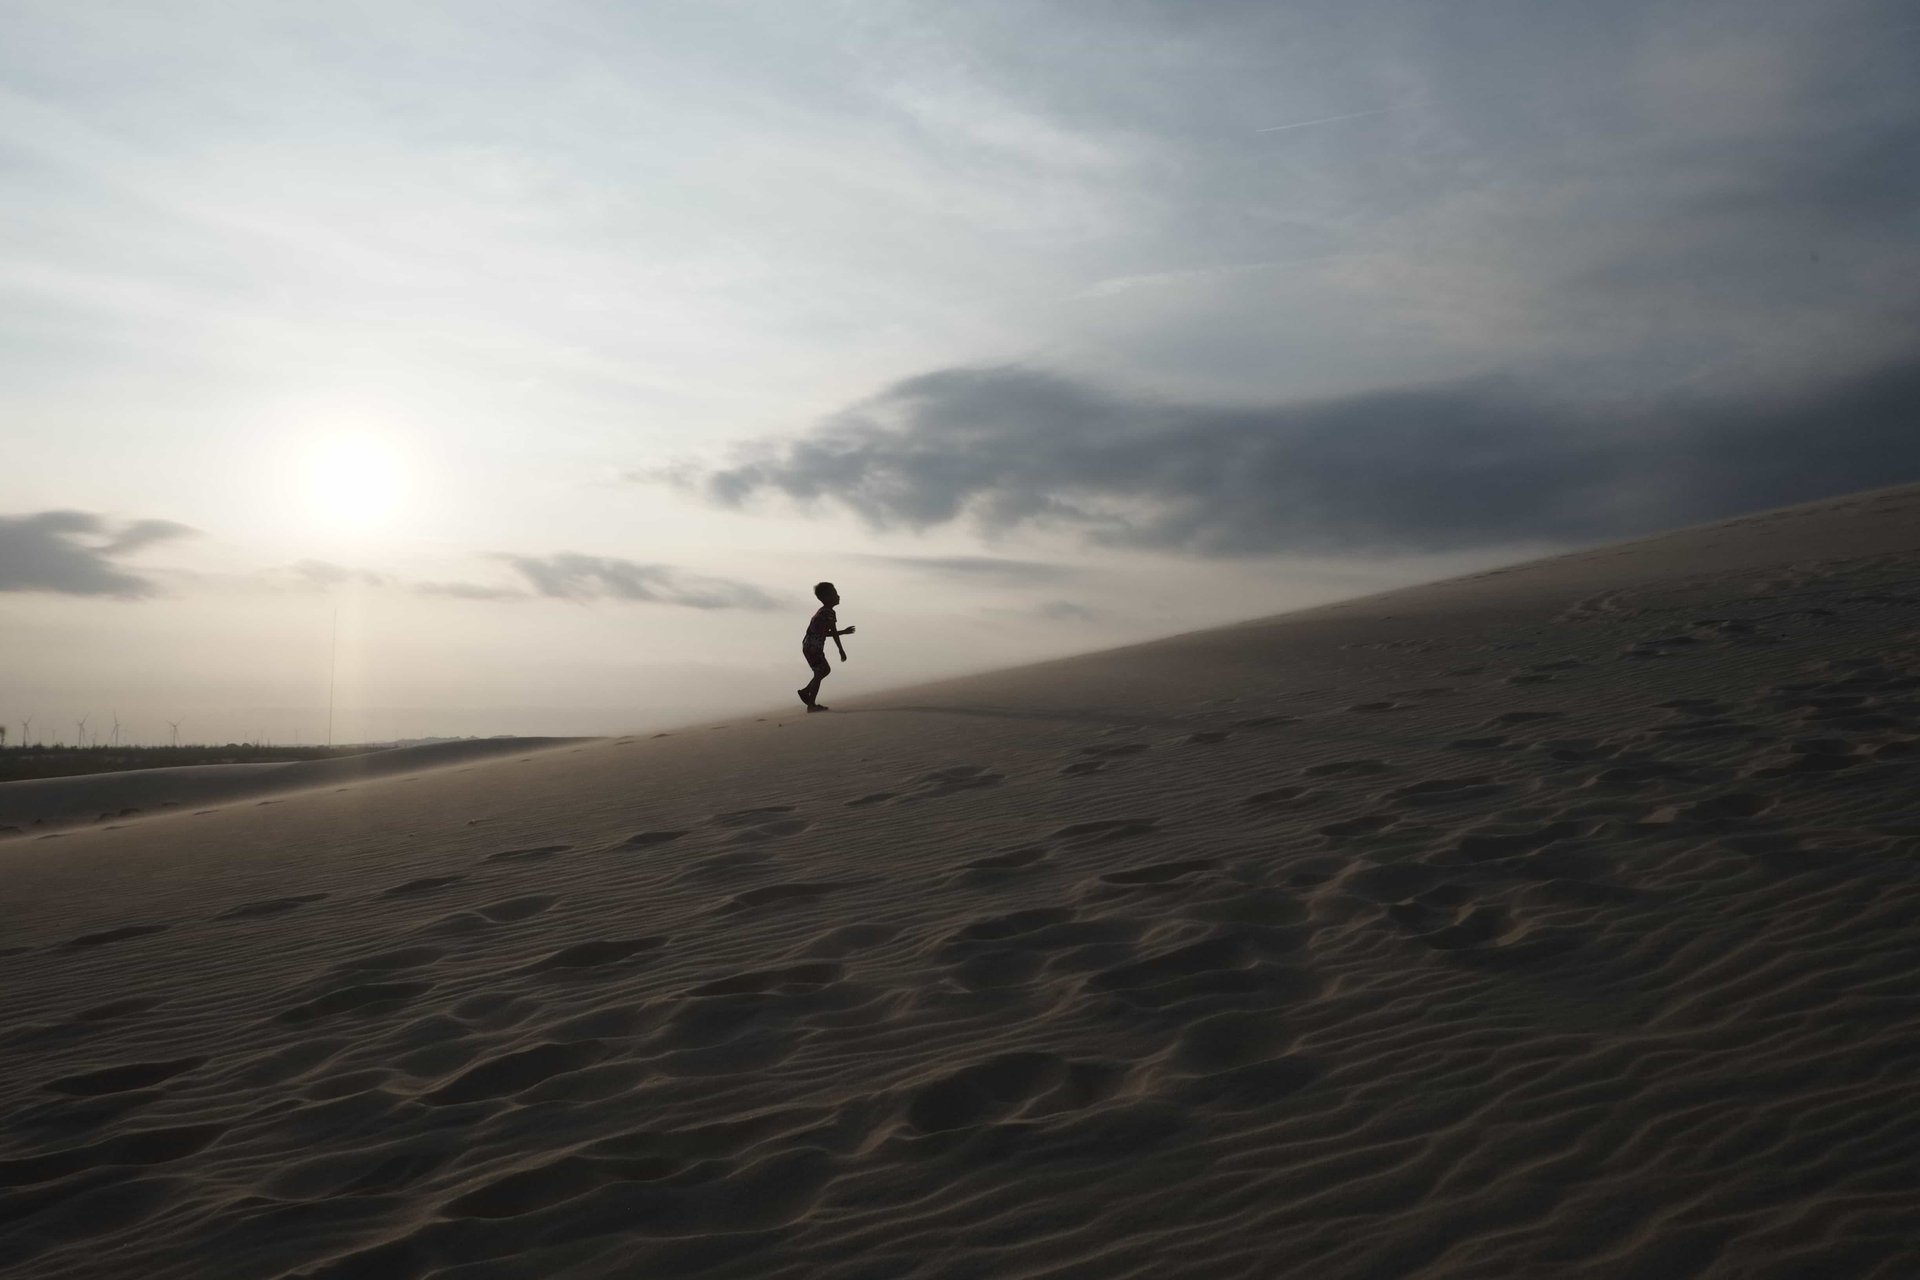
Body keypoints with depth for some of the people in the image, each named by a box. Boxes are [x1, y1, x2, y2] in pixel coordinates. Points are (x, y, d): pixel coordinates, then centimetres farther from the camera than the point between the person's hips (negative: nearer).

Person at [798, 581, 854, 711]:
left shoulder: (822, 611, 14)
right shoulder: (829, 613, -17)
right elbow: (834, 633, -19)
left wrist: (844, 632, 24)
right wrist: (841, 650, -13)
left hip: (809, 647, 9)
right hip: (813, 648, -9)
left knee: (825, 670, 21)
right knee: (819, 674, 2)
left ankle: (805, 691, 25)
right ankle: (811, 705, 9)